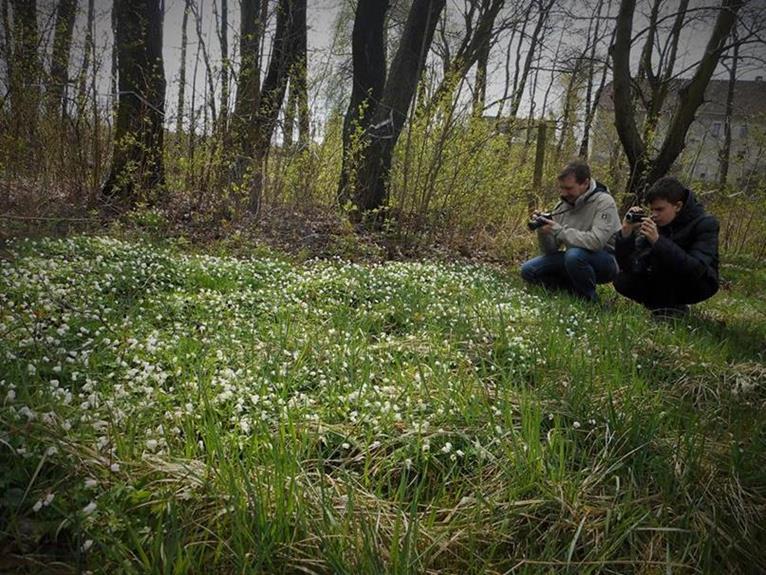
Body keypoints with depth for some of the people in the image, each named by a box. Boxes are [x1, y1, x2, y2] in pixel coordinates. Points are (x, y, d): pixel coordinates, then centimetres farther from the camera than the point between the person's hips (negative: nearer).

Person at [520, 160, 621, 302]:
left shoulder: (604, 202, -17)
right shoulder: (562, 206, -1)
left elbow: (596, 241, -34)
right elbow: (550, 250, 1)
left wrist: (559, 231, -28)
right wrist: (543, 231, -19)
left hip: (605, 263, -6)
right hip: (572, 259, 6)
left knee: (574, 254, -37)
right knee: (528, 270, -9)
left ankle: (589, 299, -11)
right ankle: (576, 290, 3)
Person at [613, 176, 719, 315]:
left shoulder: (705, 224, -20)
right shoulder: (655, 223, -8)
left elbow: (696, 269, -36)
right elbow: (627, 265, -13)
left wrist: (658, 241, -42)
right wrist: (626, 232, -29)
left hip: (700, 284, -5)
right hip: (668, 285, 5)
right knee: (622, 281, -17)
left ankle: (673, 308, -10)